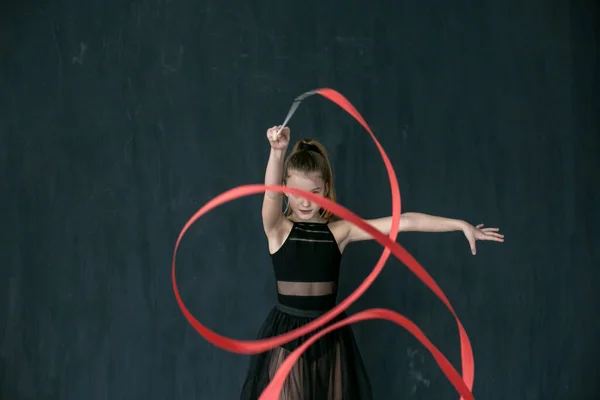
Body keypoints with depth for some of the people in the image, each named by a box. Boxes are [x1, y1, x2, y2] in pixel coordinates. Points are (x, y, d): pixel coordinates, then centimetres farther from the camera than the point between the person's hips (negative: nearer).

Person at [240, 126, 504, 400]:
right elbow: (271, 194, -24)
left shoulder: (339, 231, 0)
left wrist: (461, 225, -9)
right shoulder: (278, 230, -4)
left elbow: (404, 222, -5)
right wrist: (277, 152, -43)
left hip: (328, 334, 2)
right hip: (287, 333, -2)